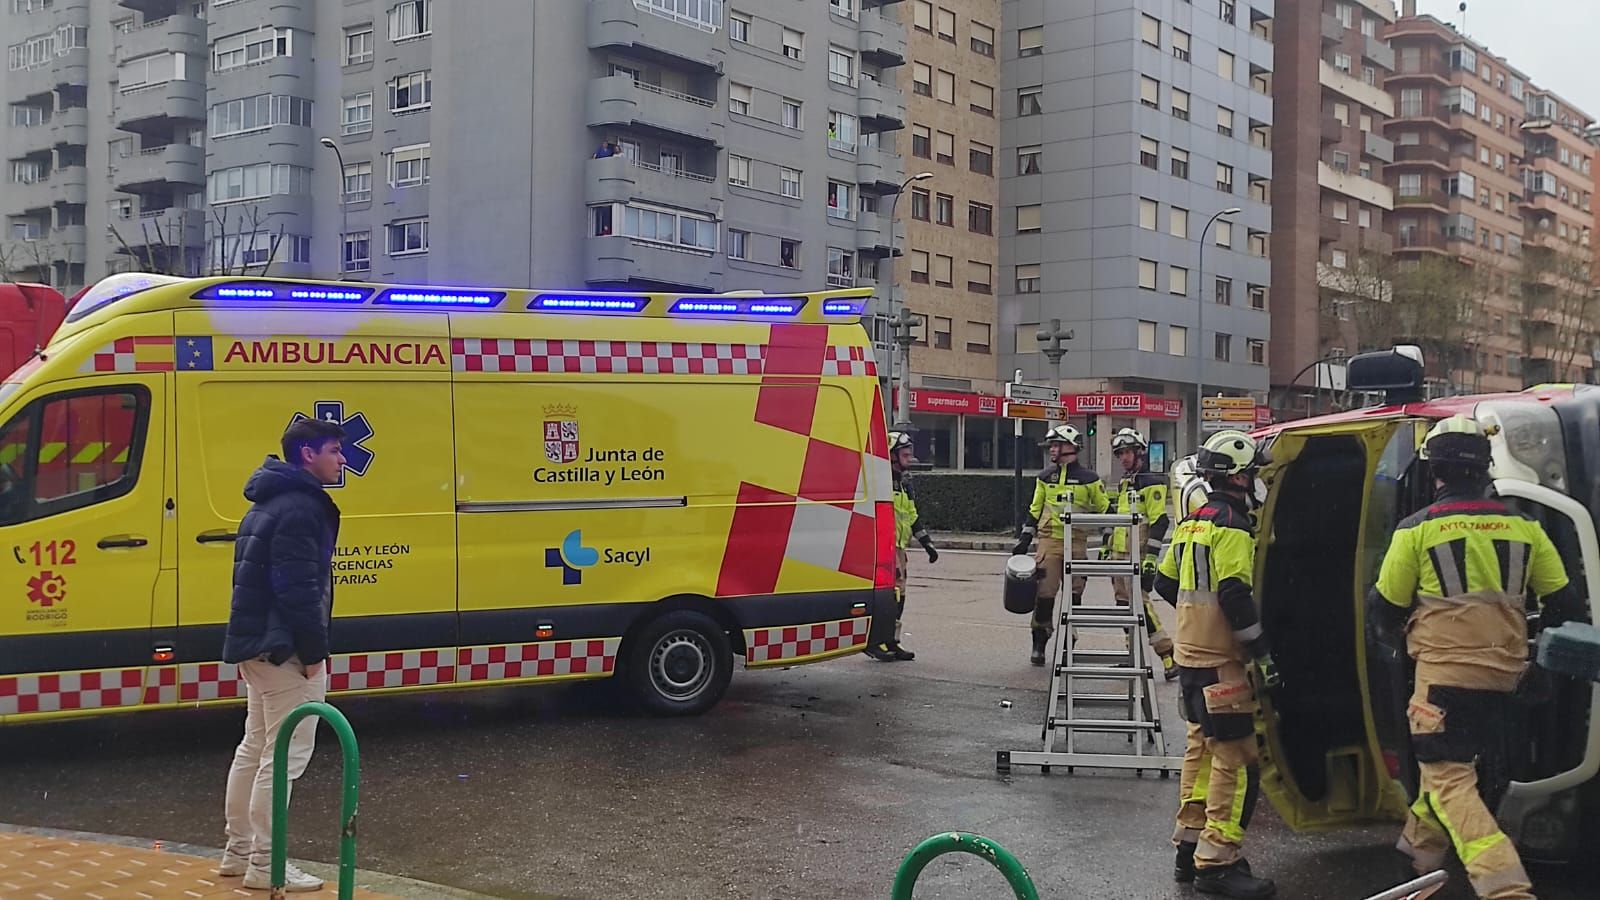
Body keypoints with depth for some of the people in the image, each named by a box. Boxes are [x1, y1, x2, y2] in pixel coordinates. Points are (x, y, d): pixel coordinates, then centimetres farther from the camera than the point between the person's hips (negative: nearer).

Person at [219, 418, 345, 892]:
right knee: (285, 755, -5)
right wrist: (314, 651, -18)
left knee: (255, 746, 18)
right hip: (284, 648, -11)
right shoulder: (301, 507, -16)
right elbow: (299, 587, -23)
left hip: (257, 643, 11)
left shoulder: (270, 504, 17)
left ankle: (238, 851, 27)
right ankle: (265, 865, -1)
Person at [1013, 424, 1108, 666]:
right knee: (1044, 593, -5)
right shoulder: (1045, 477, 10)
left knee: (1073, 595, 4)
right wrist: (1025, 539, 11)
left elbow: (1104, 510, 9)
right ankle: (1039, 645, 4)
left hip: (1077, 543, -1)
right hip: (1049, 540, 1)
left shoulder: (1088, 479, 3)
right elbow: (1034, 510, 16)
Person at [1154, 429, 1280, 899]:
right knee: (1236, 759, -7)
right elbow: (1235, 596, -22)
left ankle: (1189, 848, 22)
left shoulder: (1192, 522, 14)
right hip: (1220, 661, -10)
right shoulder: (1231, 525, -14)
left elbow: (1165, 582, 19)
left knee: (1202, 749, 16)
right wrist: (1263, 653, -17)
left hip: (1191, 654, 10)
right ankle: (1217, 862, -6)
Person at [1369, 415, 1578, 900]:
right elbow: (1562, 604, 9)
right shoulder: (1523, 528, 3)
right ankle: (1422, 845, 38)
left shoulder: (1417, 529, -8)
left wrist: (1397, 641, 22)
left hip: (1444, 672, -5)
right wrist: (1532, 649, 27)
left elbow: (1384, 608, 0)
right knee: (1456, 760, 24)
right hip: (1502, 674, 6)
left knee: (1448, 777, -4)